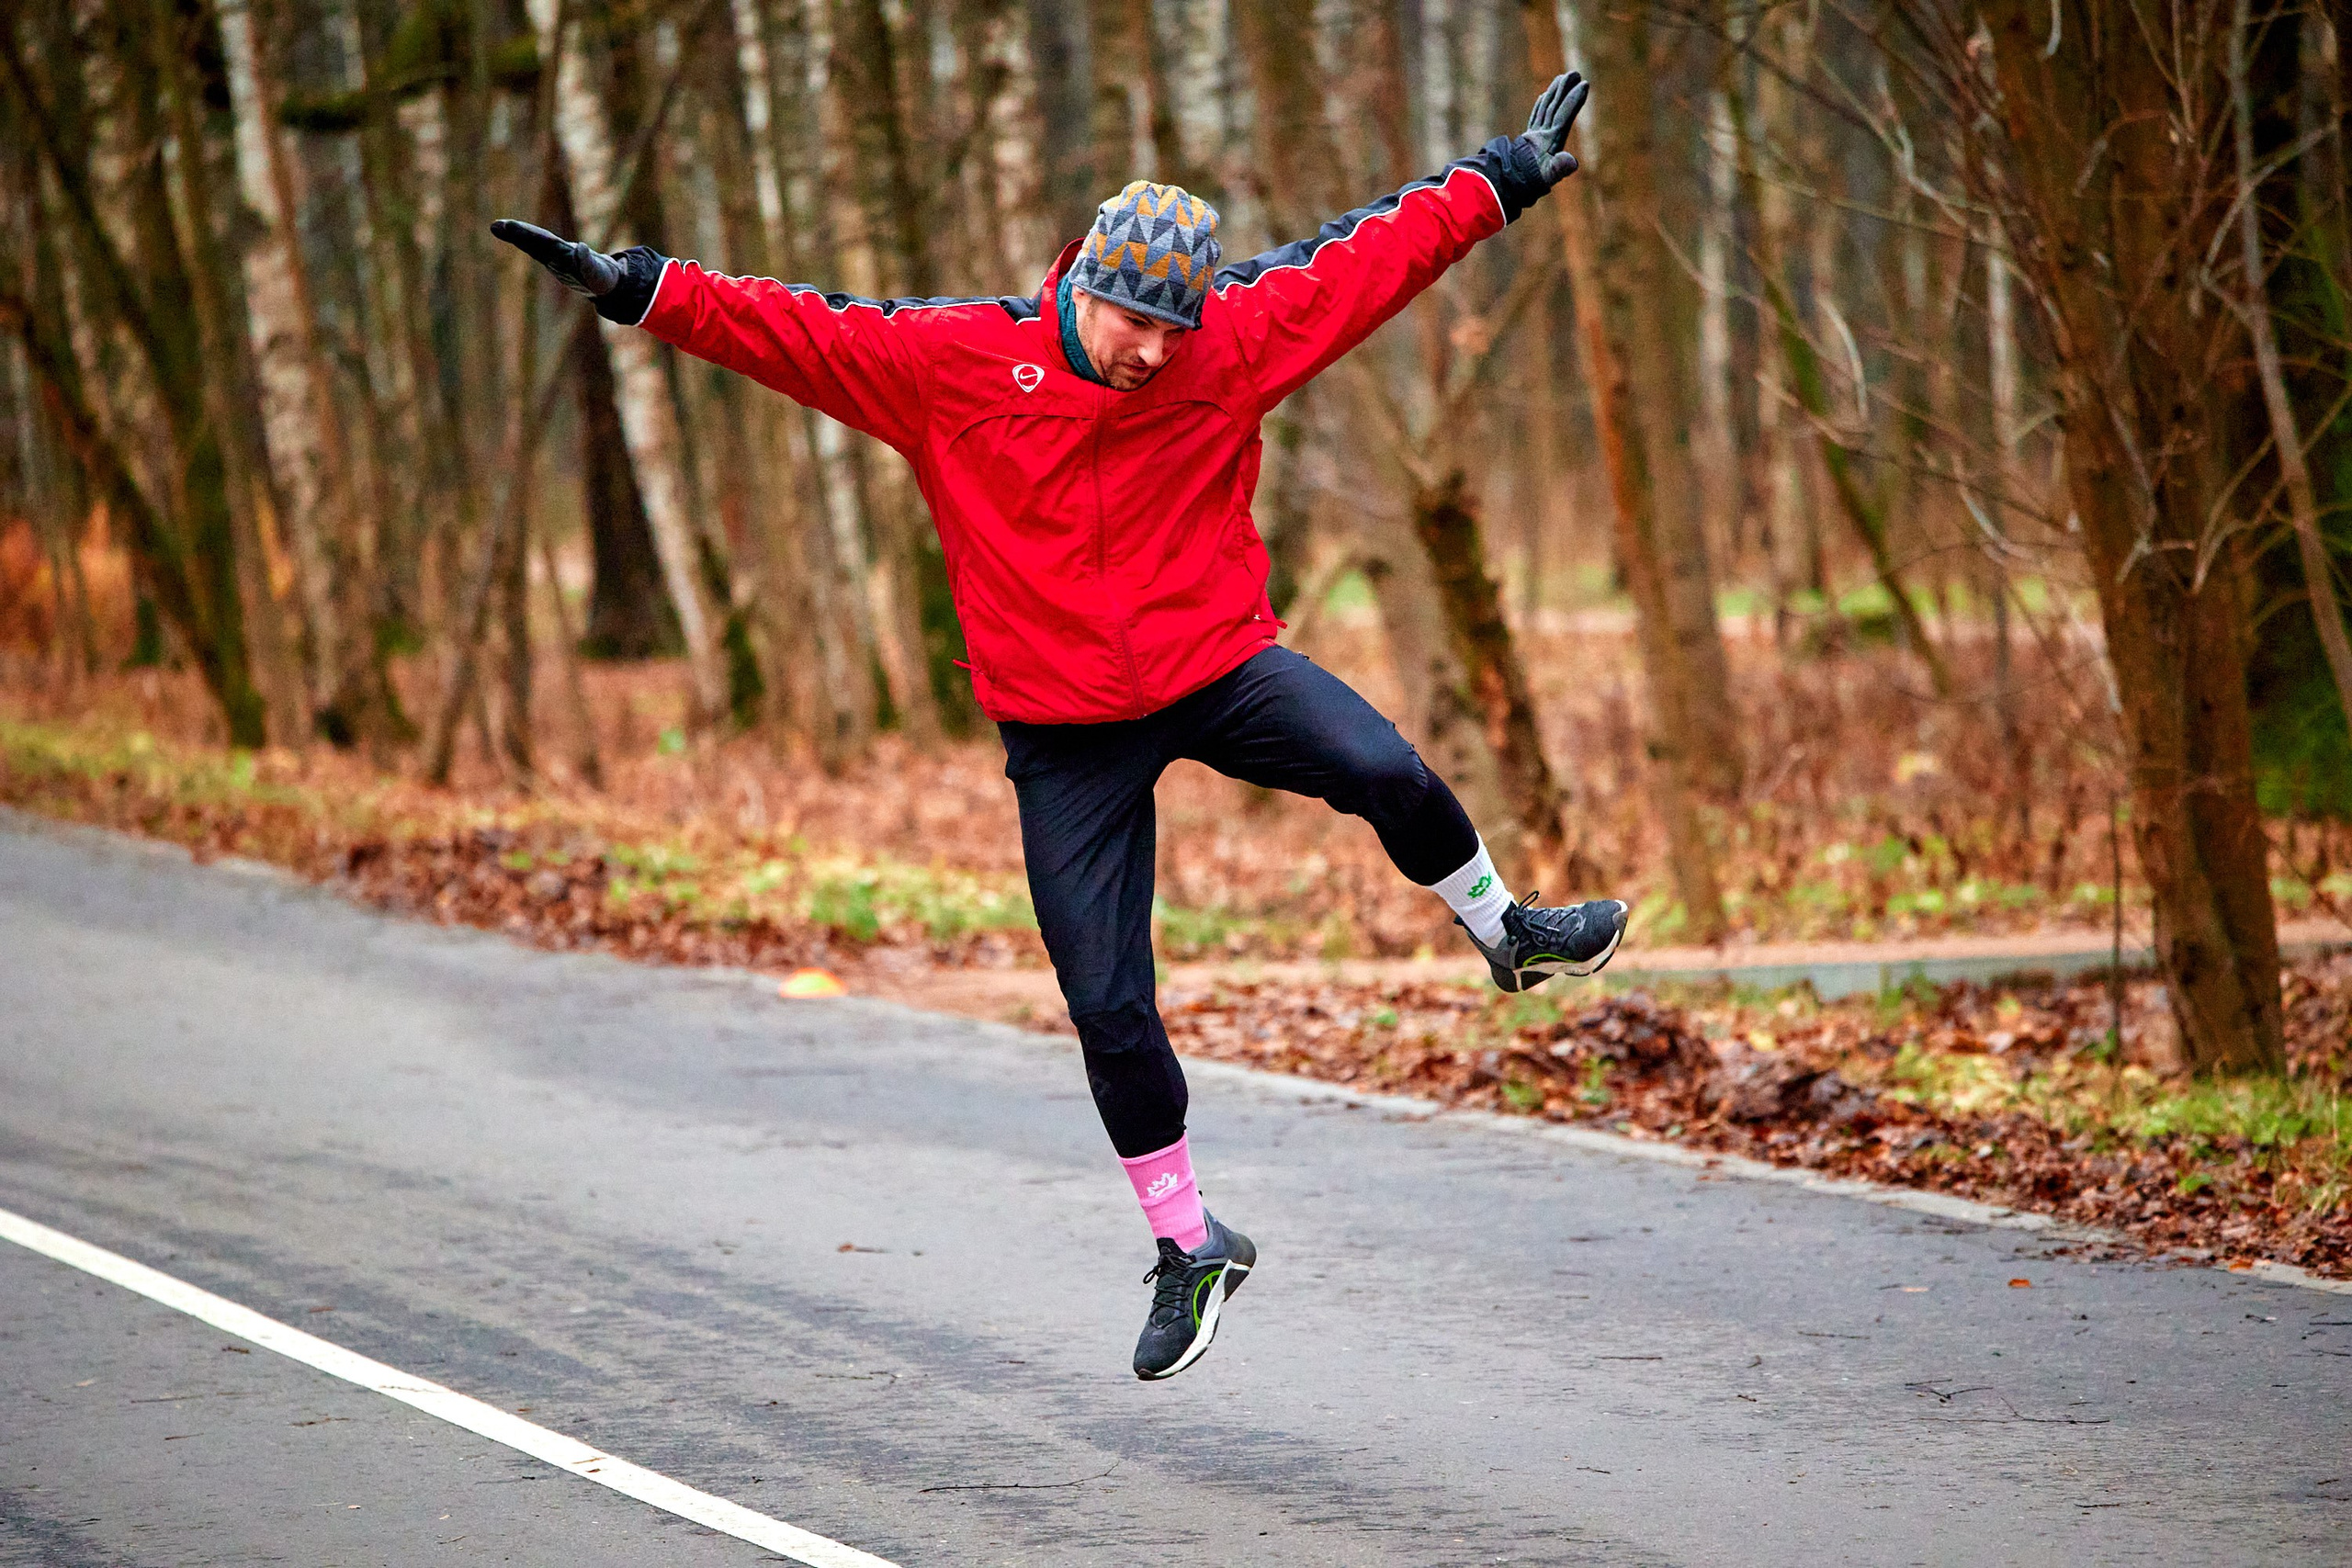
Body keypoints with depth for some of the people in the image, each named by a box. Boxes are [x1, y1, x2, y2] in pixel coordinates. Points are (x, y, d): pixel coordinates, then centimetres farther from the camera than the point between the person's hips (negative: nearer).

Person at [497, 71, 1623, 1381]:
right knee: (1109, 1011, 0)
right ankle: (1191, 1249, 19)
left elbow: (1371, 257, 4)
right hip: (1067, 733, 0)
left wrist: (1502, 179, 8)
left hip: (1221, 667, 0)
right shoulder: (955, 361, -10)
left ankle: (1502, 929, 0)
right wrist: (639, 288, -21)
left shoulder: (1237, 339, -4)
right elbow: (796, 332, -12)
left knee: (1381, 769, -30)